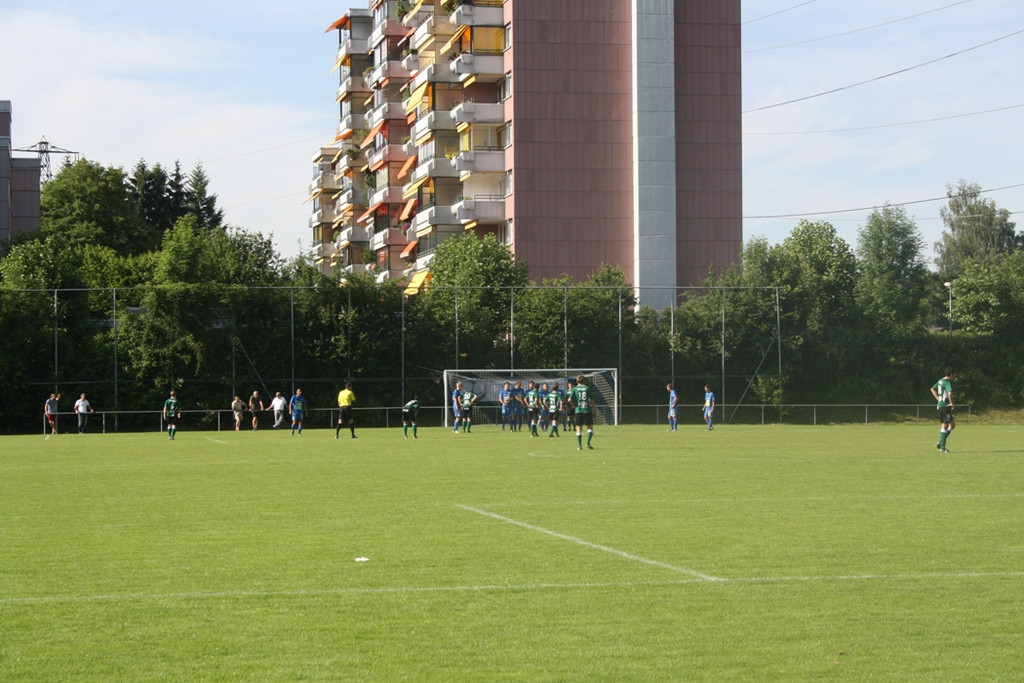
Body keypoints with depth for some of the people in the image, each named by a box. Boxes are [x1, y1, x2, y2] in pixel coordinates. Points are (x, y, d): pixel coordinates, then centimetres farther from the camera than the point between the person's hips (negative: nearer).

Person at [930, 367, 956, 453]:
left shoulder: (941, 381, 14)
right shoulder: (948, 382, -15)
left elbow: (932, 389, 26)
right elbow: (950, 393, -31)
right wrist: (951, 403, -18)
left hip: (940, 405, 9)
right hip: (945, 406, -9)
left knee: (952, 425, 15)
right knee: (945, 426, -4)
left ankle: (940, 443, 13)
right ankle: (942, 447, -2)